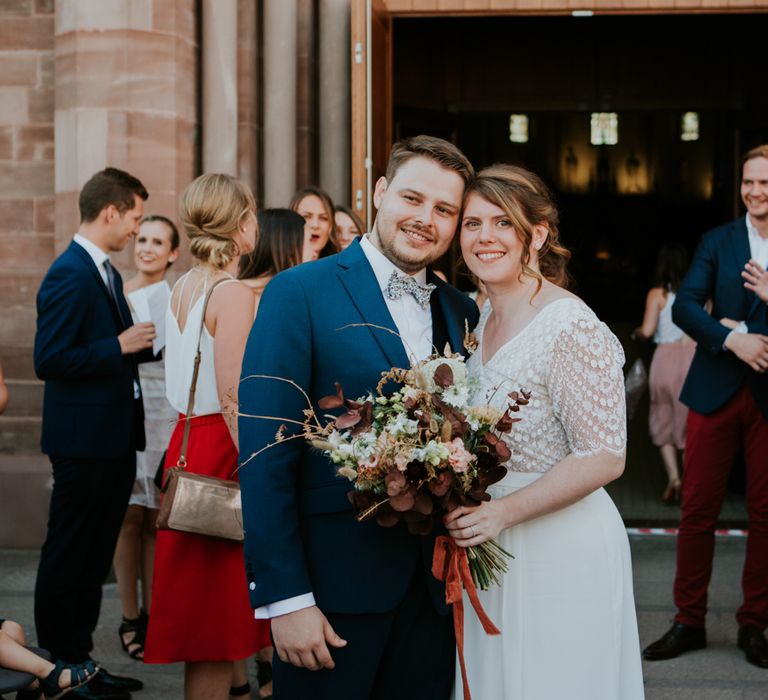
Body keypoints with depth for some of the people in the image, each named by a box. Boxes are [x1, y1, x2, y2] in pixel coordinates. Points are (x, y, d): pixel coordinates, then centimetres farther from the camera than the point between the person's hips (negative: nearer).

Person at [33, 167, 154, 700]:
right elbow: (50, 360, -21)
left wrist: (147, 343, 8)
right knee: (67, 557, 2)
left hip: (114, 440, 10)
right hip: (85, 441, -10)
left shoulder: (106, 272, 14)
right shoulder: (70, 275, -16)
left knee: (94, 557, 15)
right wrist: (121, 345, -19)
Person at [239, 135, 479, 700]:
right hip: (335, 584, -4)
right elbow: (265, 456, -12)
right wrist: (284, 597, -16)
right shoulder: (299, 293, -7)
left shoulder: (462, 312, 9)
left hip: (435, 589, 5)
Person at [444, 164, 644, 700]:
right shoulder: (484, 319, 6)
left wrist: (503, 512, -25)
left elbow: (605, 458, -21)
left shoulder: (571, 327, -19)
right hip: (491, 550, 8)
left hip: (561, 550, -8)